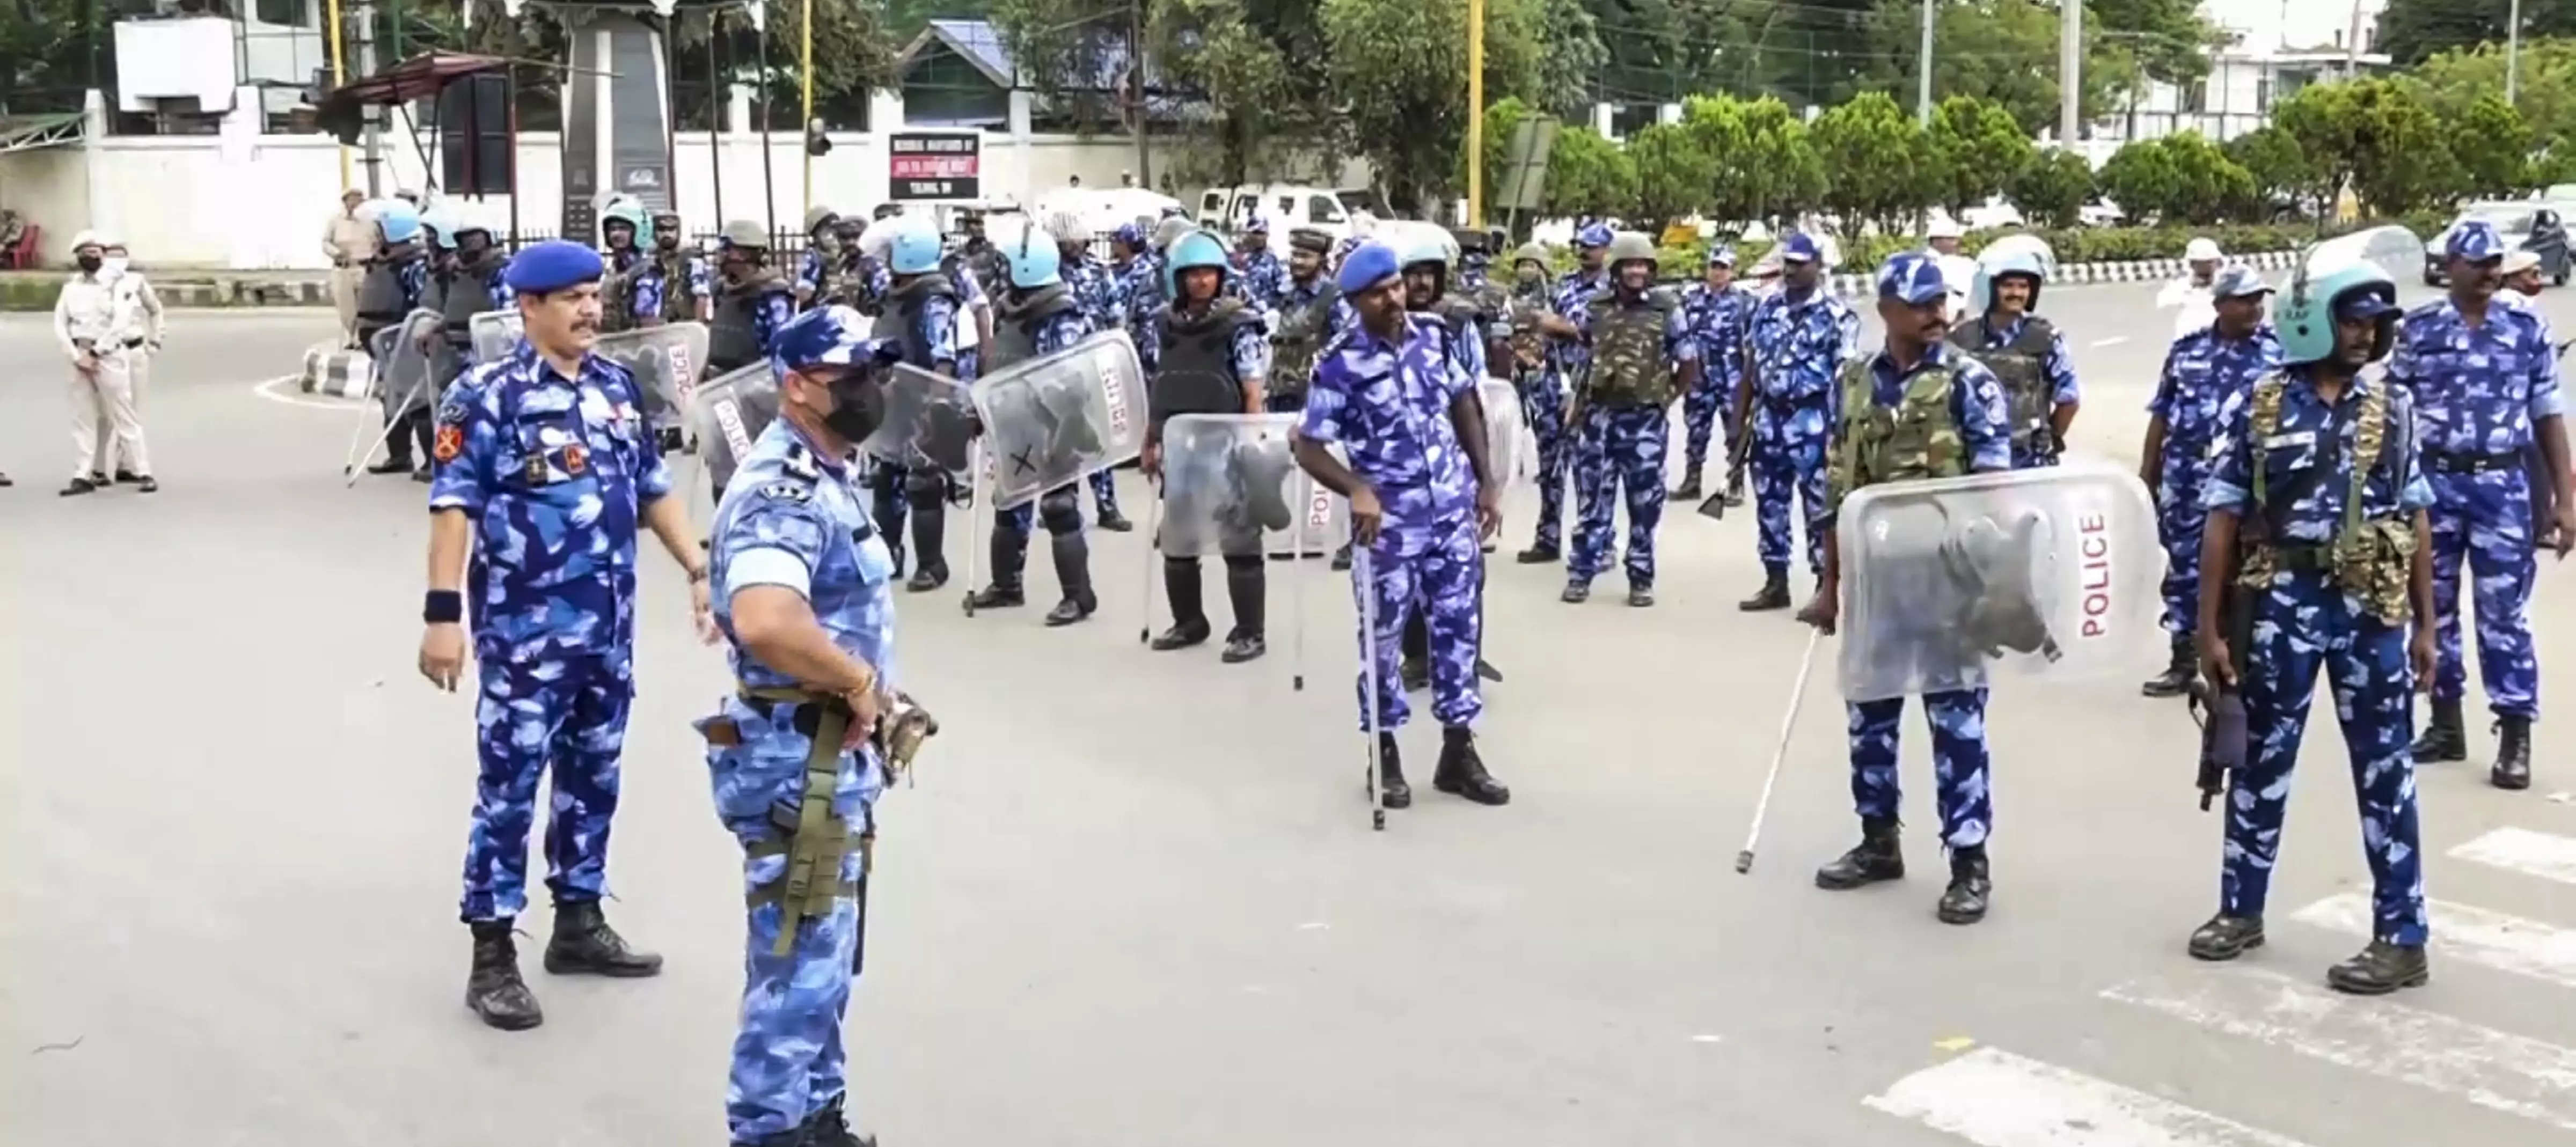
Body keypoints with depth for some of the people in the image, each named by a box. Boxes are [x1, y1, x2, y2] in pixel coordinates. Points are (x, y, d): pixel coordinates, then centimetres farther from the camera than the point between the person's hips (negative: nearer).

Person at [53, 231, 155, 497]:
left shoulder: (116, 284, -2)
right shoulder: (70, 287, 10)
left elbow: (119, 324, -11)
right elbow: (60, 326, 5)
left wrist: (94, 354, -13)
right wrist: (78, 357, -7)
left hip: (110, 356, -4)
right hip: (81, 358, 4)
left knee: (123, 417, -3)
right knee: (82, 417, 4)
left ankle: (143, 473, 0)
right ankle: (82, 477, 7)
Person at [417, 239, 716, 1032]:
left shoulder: (618, 387, 9)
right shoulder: (488, 395, -11)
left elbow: (654, 491, 16)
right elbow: (454, 507, -14)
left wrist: (699, 571, 11)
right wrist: (443, 613, -20)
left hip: (609, 630, 7)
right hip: (526, 634, -7)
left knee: (593, 780, 16)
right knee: (509, 788, -1)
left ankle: (579, 925, 30)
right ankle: (492, 957, 7)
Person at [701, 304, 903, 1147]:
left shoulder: (826, 478, 11)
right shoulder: (782, 491, -22)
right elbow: (766, 623, -39)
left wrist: (862, 688, 9)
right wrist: (859, 680, -24)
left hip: (834, 755, 10)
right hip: (800, 760, -10)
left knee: (824, 962, 20)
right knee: (797, 969, 0)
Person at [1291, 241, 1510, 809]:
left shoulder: (1434, 335, -1)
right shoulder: (1342, 366, -14)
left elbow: (1464, 405, 11)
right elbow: (1308, 446, -13)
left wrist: (1487, 482, 8)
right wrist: (1357, 489, -29)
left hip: (1455, 514, 4)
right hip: (1389, 525, -4)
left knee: (1459, 629, 9)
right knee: (1383, 636, 7)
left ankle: (1459, 751, 21)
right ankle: (1385, 753, 22)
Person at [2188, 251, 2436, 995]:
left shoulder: (2395, 408, 3)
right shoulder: (2256, 408, -3)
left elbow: (2415, 519, 7)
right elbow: (2223, 520, -1)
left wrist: (2425, 626, 5)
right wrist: (2210, 627, -4)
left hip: (2373, 608, 1)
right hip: (2281, 603, -1)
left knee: (2385, 771, 5)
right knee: (2262, 763, 11)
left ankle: (2401, 938, 12)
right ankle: (2241, 910, 26)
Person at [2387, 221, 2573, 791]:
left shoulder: (2528, 327, 3)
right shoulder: (2417, 329, 2)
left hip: (2503, 486, -1)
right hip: (2433, 482, 1)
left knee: (2505, 613, -1)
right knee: (2433, 608, 9)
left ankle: (2515, 737, 4)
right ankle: (2446, 724, 21)